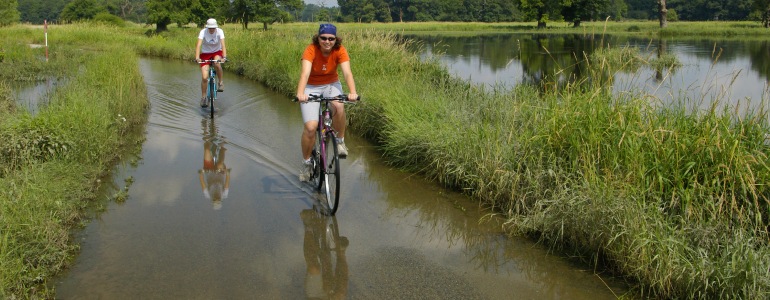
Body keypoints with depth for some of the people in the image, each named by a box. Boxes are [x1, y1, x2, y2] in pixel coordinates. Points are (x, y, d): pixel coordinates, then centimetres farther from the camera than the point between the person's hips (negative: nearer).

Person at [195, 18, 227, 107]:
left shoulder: (220, 31, -18)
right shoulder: (203, 32, -19)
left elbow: (223, 44, -28)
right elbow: (198, 45, -29)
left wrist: (224, 57, -43)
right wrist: (197, 58, -43)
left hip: (217, 52, 0)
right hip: (205, 53, 0)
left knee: (217, 63, -37)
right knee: (204, 77, -11)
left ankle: (220, 82, -13)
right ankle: (203, 97, 7)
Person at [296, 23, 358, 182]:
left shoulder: (340, 51, -18)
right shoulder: (311, 50, -24)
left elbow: (347, 72, -31)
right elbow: (305, 73, -39)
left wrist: (352, 92, -49)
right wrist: (300, 93, -57)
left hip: (331, 84, 2)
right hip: (311, 87, -1)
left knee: (339, 107, -34)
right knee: (310, 127, -15)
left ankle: (340, 141, -9)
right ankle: (306, 162, 8)